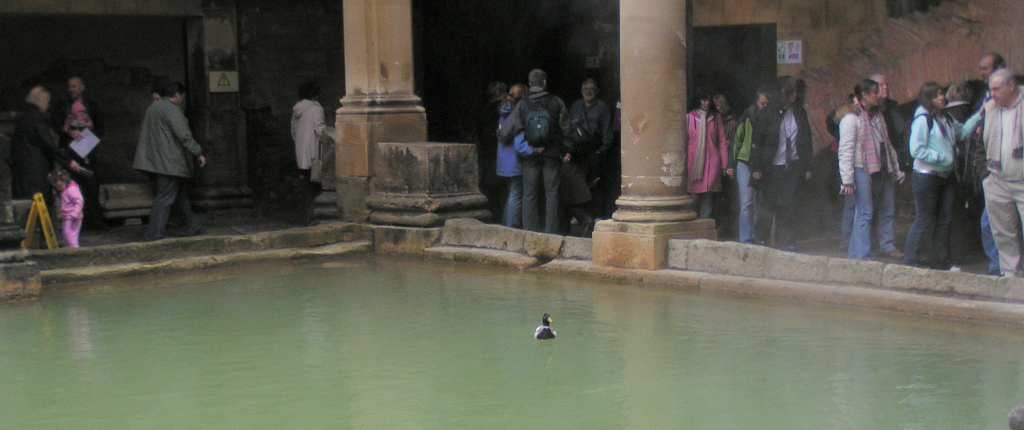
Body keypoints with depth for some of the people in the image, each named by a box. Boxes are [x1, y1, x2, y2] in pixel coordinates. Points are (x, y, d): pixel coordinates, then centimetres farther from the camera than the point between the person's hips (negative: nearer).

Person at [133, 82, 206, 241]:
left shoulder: (152, 108, 17)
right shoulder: (171, 109, -13)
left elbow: (142, 134, 25)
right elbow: (184, 135, -19)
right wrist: (198, 153, -15)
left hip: (153, 161, 10)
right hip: (169, 163, -10)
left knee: (180, 194, 18)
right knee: (164, 198, -6)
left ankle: (192, 227, 24)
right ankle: (154, 234, -7)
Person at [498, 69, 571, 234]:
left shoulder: (522, 105, -3)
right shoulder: (556, 103, -3)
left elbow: (508, 130, -3)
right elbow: (566, 130, 0)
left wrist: (500, 132, 19)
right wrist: (565, 151, 17)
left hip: (530, 156, 0)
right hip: (552, 155, 0)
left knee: (529, 195, 6)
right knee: (551, 193, 4)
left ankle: (530, 231, 5)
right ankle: (550, 231, 3)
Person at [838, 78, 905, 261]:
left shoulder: (878, 116, 17)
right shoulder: (851, 119, -8)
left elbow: (888, 145, 24)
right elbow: (845, 152, -13)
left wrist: (896, 170, 20)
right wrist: (847, 180, -18)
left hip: (883, 171, 8)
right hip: (863, 171, -8)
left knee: (888, 211, 13)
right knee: (865, 214, -7)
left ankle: (887, 245, 28)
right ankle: (862, 255, -4)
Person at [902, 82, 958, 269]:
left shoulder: (946, 118, 10)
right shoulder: (922, 119, -13)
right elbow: (917, 150, -18)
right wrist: (943, 157, -17)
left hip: (945, 176, 8)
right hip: (926, 177, -8)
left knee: (944, 220, 10)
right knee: (923, 221, -4)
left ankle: (940, 262, 19)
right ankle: (909, 261, 5)